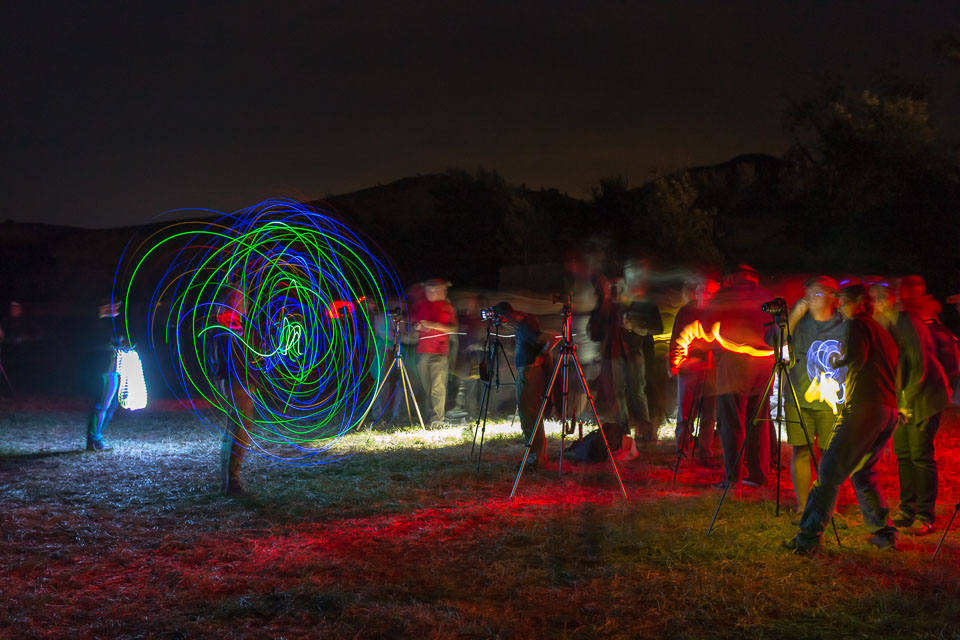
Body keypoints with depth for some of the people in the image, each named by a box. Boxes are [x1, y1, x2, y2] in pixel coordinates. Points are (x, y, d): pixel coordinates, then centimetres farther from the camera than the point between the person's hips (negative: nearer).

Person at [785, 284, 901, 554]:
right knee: (862, 471, 21)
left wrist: (837, 361, 3)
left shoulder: (858, 324, 1)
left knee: (830, 472, -11)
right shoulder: (884, 333, 26)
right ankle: (884, 533, 18)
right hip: (889, 411, 9)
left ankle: (808, 537, -16)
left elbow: (856, 357, -17)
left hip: (863, 407, -9)